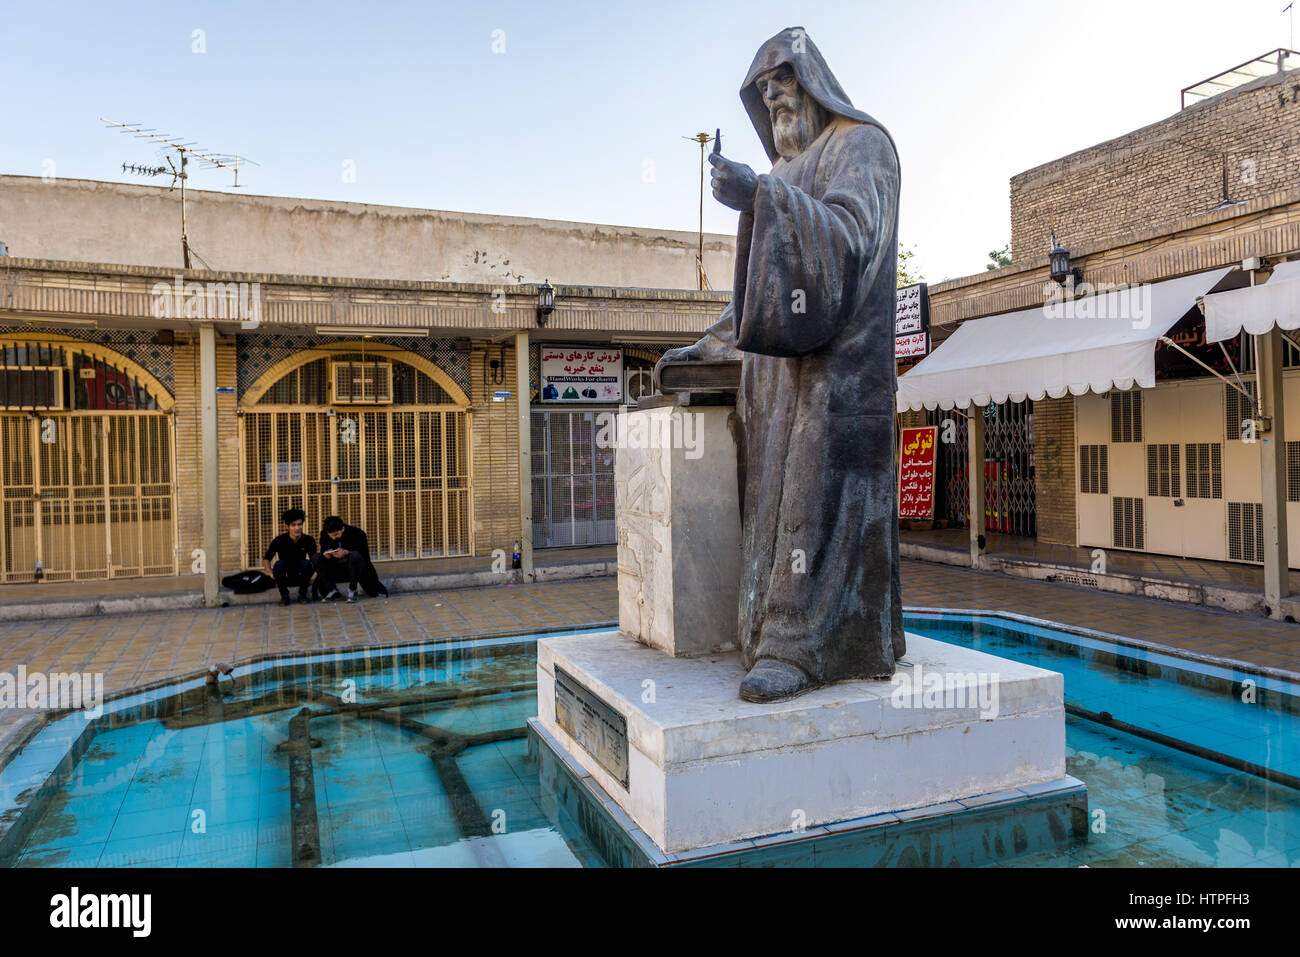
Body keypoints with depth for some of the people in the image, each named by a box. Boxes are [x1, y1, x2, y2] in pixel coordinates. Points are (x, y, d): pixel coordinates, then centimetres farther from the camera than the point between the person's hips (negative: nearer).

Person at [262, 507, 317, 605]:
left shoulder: (308, 540, -10)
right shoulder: (279, 540, -13)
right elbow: (265, 559, -8)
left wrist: (310, 575, -23)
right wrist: (272, 574, -23)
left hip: (300, 577, 1)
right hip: (285, 577, -1)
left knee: (306, 563, -29)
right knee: (279, 564, -30)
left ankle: (302, 594, -8)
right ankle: (284, 595, -9)